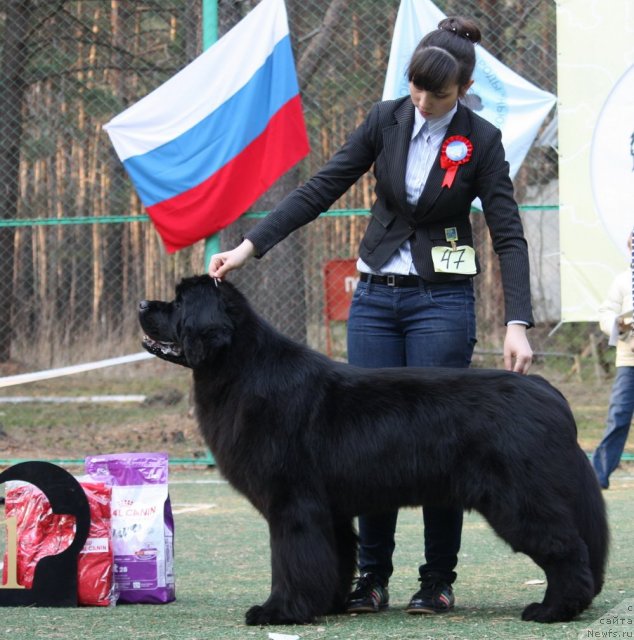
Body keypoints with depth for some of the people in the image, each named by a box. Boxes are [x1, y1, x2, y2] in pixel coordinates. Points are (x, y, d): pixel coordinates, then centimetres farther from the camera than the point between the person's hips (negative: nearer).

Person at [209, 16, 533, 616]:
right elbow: (321, 189, 0)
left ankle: (438, 581, 6)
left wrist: (516, 325, -19)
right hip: (375, 297, 3)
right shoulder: (386, 120, 1)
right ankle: (372, 578, 9)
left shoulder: (480, 141, -8)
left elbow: (509, 237, -9)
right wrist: (249, 245, -8)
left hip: (442, 301, -3)